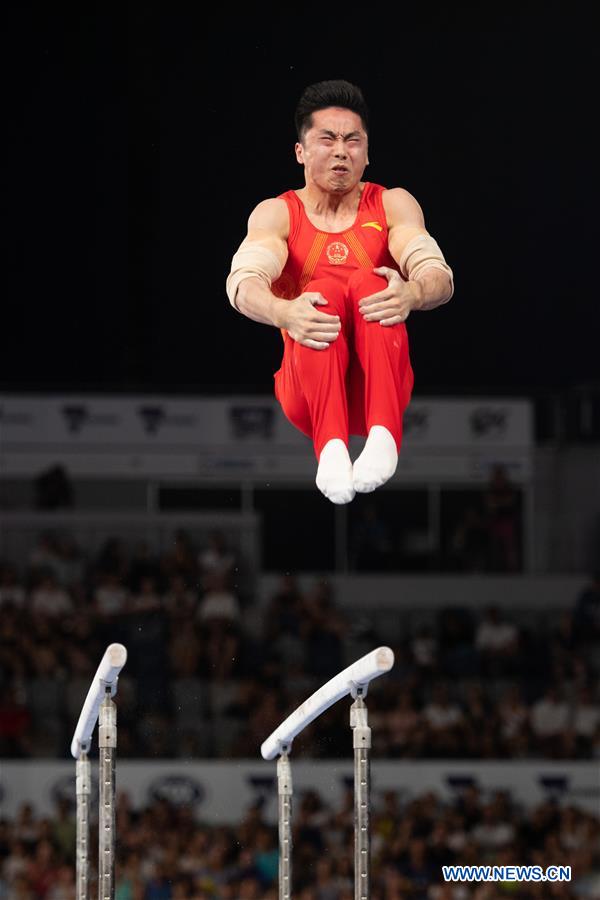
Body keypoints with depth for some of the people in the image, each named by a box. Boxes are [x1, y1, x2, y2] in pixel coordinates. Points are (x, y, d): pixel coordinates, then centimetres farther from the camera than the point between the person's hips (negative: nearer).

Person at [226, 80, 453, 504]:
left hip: (379, 384, 0)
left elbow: (440, 276, -11)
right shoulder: (276, 214, 5)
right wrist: (284, 314, -39)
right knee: (322, 291, -28)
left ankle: (383, 433, -49)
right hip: (308, 391, 0)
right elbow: (243, 282, -16)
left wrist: (412, 293, -36)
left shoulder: (394, 204, 7)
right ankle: (331, 445, -51)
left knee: (370, 284, -26)